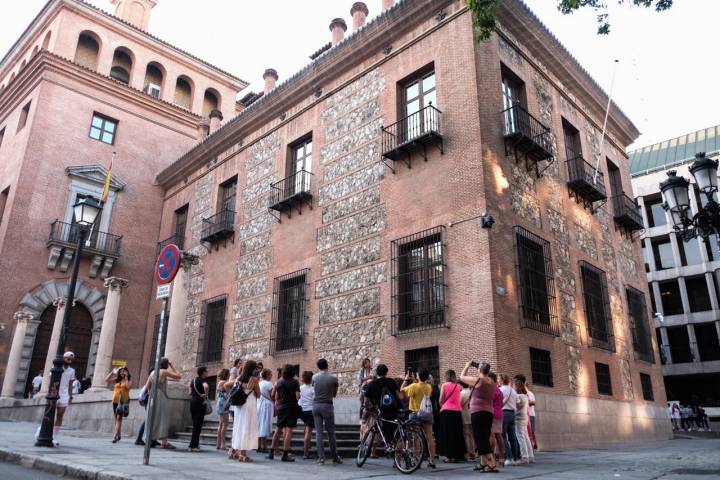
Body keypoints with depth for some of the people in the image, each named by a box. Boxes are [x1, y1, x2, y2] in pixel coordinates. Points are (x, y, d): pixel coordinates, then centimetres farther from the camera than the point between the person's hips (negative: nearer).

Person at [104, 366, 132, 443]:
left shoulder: (129, 380, 3)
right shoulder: (117, 379, 13)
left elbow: (128, 386, -15)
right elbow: (106, 380, 7)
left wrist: (126, 377, -9)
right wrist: (112, 372, 4)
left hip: (123, 401, -5)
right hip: (115, 401, 5)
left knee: (119, 418, -15)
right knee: (116, 418, 13)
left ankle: (115, 436, -21)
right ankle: (118, 435, 27)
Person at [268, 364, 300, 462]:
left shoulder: (279, 382, 7)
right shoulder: (295, 382, -5)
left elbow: (276, 397, 10)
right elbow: (297, 396, -13)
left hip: (281, 408, 4)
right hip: (292, 408, -4)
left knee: (279, 429, 15)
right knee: (289, 430, -4)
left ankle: (272, 452, 18)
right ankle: (285, 454, -5)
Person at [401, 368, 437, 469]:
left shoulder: (414, 386, -15)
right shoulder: (429, 387, 1)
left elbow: (402, 389, -3)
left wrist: (406, 379, 2)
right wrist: (416, 381, 16)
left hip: (416, 414, -4)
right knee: (429, 437, 5)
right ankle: (432, 461, 7)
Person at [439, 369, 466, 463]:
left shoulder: (444, 385, -1)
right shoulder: (458, 386, 9)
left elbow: (441, 400, 0)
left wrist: (441, 406, 19)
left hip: (446, 410, -3)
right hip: (457, 410, 3)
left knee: (448, 434, 1)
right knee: (457, 433, 8)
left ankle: (450, 456, -2)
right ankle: (458, 456, 10)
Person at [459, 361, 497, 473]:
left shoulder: (477, 380, -10)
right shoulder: (492, 383, 10)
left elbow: (462, 377, 2)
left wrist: (467, 366, 19)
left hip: (478, 412, -8)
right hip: (489, 412, 8)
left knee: (481, 439, -8)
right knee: (484, 439, 14)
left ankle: (492, 465, -15)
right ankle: (483, 463, 21)